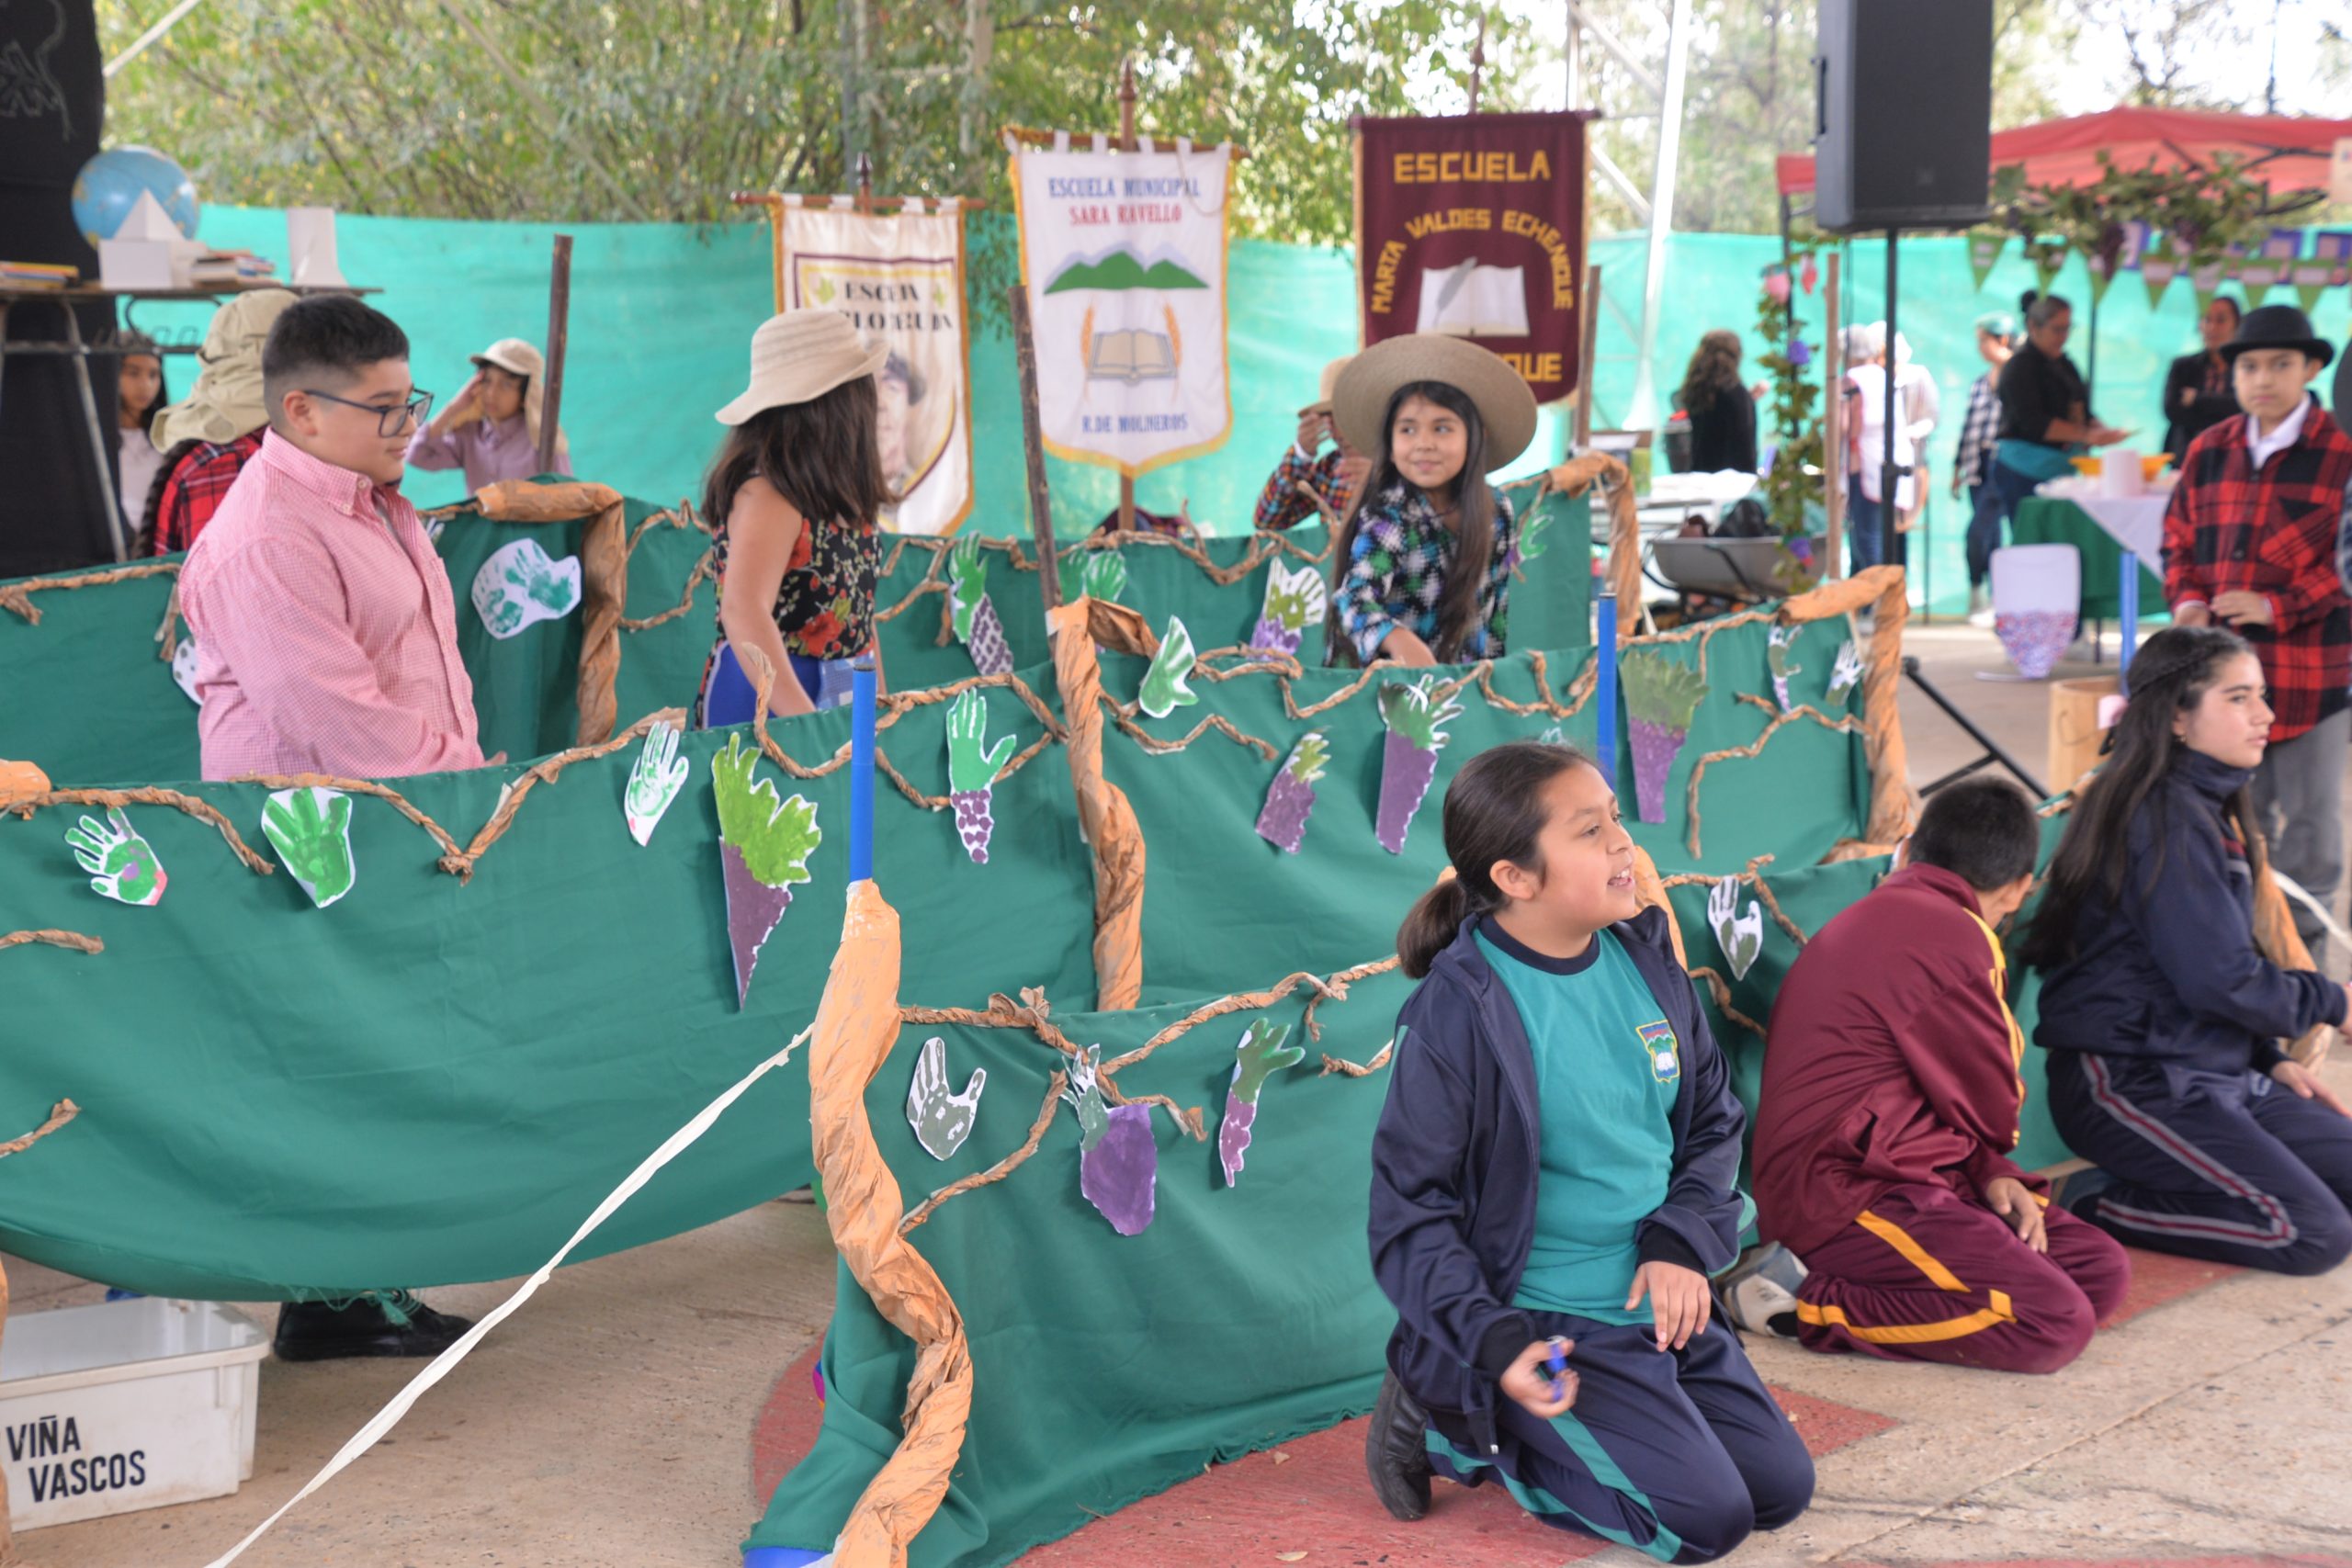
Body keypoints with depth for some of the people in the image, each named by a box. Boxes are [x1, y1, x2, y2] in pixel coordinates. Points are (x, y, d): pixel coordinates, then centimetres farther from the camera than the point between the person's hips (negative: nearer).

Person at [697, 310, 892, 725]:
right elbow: (743, 613, -27)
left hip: (847, 702, 8)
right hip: (766, 703, -8)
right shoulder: (767, 495, -15)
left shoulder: (838, 498, 10)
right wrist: (807, 722, -34)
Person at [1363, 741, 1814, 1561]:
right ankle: (1453, 1423, 4)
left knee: (1781, 1486, 7)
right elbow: (1409, 1210, -15)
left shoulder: (1644, 954, 0)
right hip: (1544, 1324, -7)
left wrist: (1681, 1244, -8)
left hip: (1661, 1304, 7)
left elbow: (1715, 1120, 9)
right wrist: (1493, 1345, -25)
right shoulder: (1456, 1011, -20)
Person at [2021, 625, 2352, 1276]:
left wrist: (2272, 1059, 9)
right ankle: (2093, 1209, -6)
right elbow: (2219, 980, -21)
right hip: (2129, 1083, -10)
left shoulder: (2210, 807, 13)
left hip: (2213, 1073, 10)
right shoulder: (2167, 817, -18)